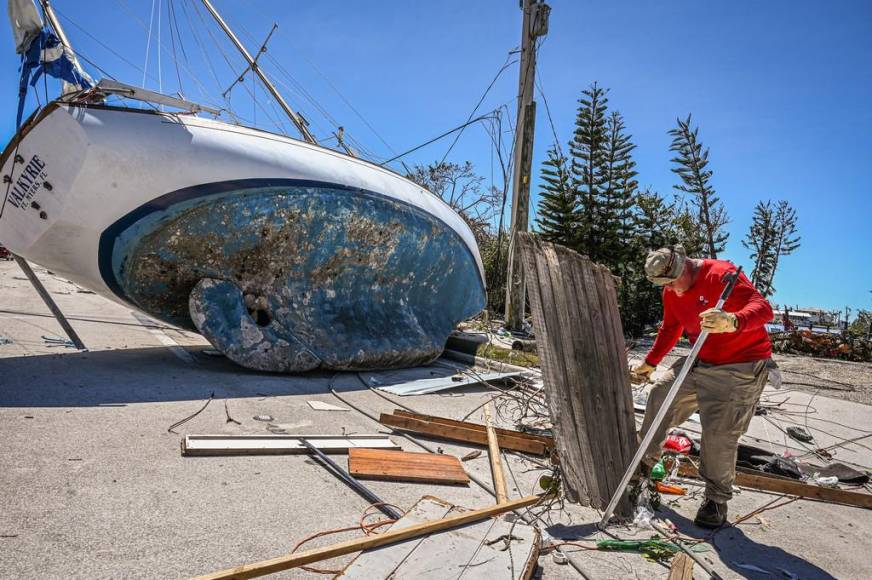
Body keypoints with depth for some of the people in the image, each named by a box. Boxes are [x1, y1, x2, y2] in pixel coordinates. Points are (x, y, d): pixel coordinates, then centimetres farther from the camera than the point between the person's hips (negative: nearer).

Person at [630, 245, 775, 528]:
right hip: (701, 362, 8)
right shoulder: (672, 292, 2)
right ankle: (644, 461, 23)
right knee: (660, 393, 6)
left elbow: (763, 308, -33)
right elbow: (670, 329, 18)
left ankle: (717, 500, 9)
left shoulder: (722, 275, -22)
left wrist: (733, 321, -54)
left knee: (719, 433, -12)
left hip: (742, 366, -8)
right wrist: (650, 362, 19)